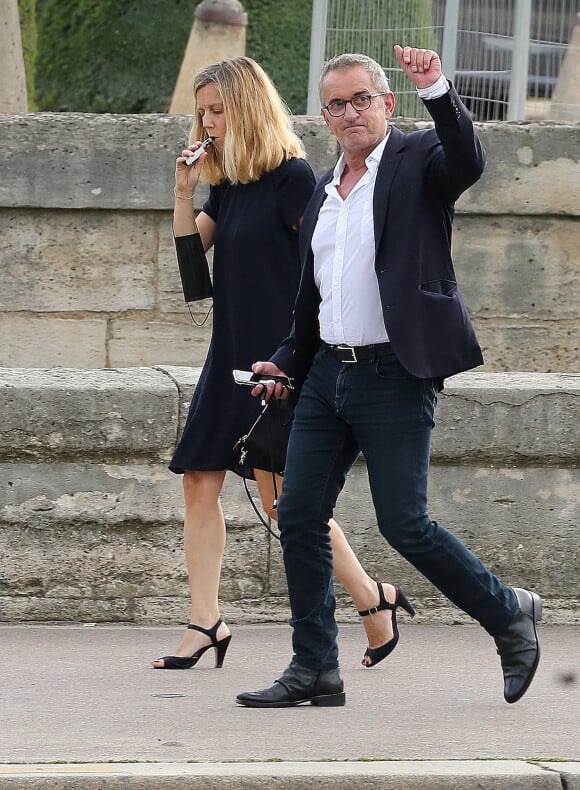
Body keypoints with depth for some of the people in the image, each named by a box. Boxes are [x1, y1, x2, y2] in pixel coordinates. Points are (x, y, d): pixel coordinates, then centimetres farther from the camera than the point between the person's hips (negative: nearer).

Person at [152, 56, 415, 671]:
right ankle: (205, 625, 2)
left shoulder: (291, 176, -10)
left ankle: (374, 599, 5)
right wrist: (183, 190, 2)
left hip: (278, 357, -9)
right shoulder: (227, 183, 14)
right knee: (199, 483, 1)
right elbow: (188, 251, 16)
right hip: (231, 355, 9)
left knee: (281, 495, -8)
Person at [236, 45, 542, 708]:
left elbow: (468, 162, -28)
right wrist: (289, 362, 22)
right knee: (299, 518, 2)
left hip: (395, 379, -7)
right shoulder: (325, 191, 17)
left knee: (404, 524, -10)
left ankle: (509, 615, 10)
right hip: (328, 374, 7)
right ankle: (314, 669, 10)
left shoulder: (418, 160, -4)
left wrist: (436, 89, -39)